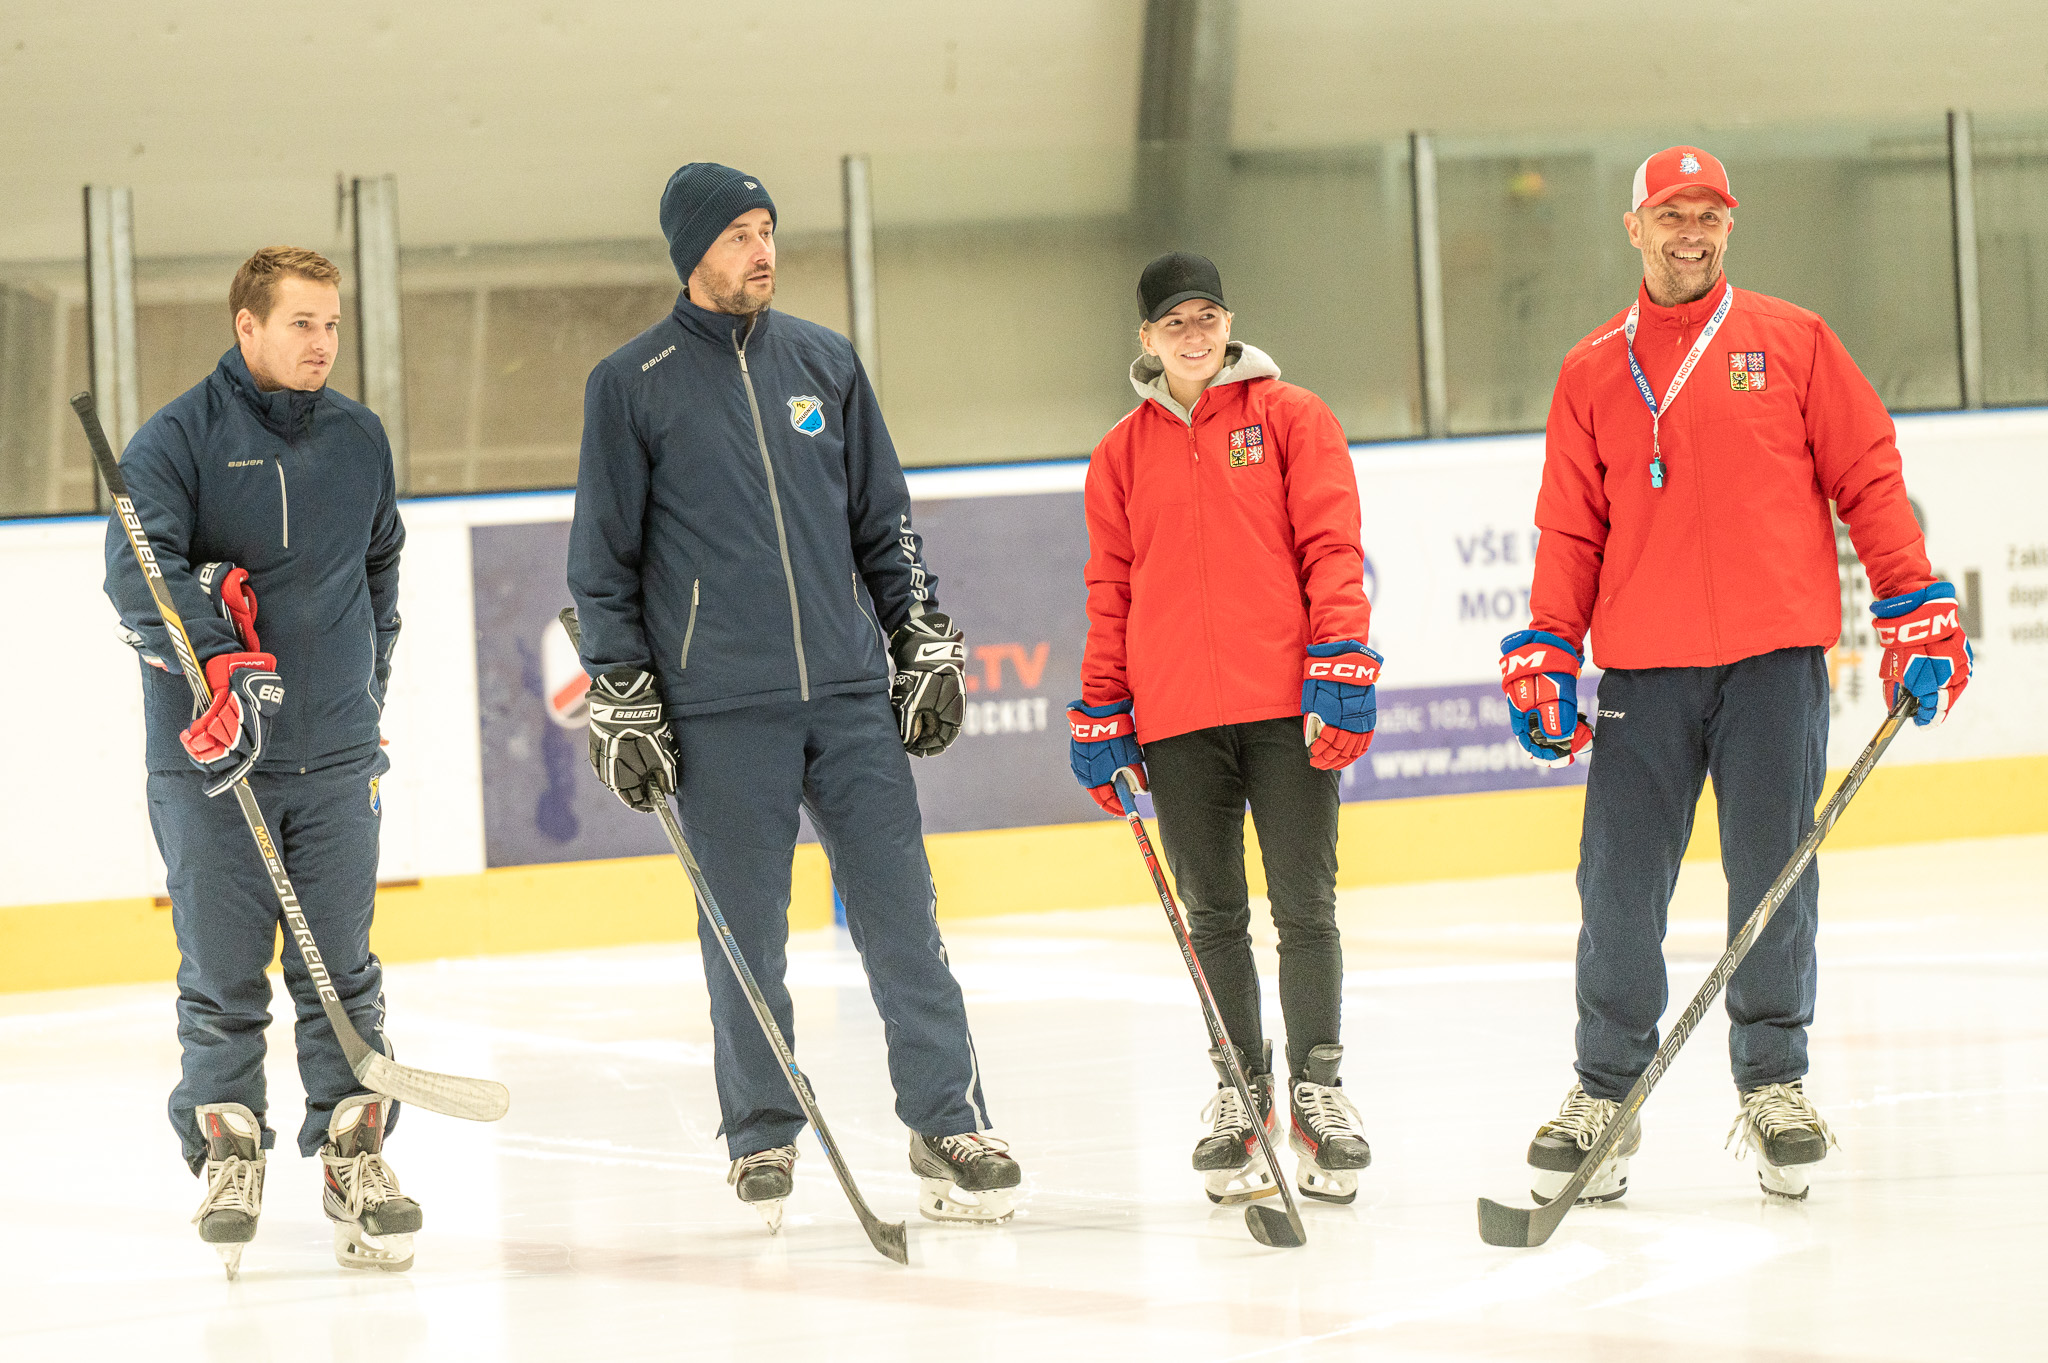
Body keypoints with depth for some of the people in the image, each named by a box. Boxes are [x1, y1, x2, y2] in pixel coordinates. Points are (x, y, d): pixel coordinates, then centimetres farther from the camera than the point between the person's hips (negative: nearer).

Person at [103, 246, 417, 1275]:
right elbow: (139, 566, -19)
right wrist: (221, 662, -32)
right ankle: (226, 1150, 14)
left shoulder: (359, 439, 11)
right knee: (222, 972, 1)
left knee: (342, 967, 3)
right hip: (208, 761, -3)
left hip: (335, 758, 3)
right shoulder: (178, 438, -5)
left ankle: (355, 1153, 9)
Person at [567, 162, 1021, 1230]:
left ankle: (948, 1128, 2)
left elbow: (883, 521, 17)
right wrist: (621, 701, -2)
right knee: (746, 933, 2)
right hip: (720, 709, -3)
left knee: (900, 910, -1)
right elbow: (603, 559, 3)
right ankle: (762, 1140, 14)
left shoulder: (825, 364, 11)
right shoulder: (633, 384, 1)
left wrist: (926, 645, 10)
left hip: (852, 693, 3)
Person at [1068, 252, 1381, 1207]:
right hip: (1177, 716, 2)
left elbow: (1332, 548, 0)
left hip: (1289, 707, -2)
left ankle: (1318, 1091, 8)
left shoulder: (1291, 419, 5)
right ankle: (1240, 1092, 14)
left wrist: (1342, 668, -10)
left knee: (1304, 906, -1)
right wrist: (1102, 717, 10)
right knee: (1213, 916, 6)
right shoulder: (1121, 454, 12)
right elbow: (1111, 589, 14)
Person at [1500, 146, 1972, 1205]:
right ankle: (1605, 1096, 8)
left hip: (1774, 657, -1)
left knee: (1772, 876, 0)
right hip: (1643, 669, 1)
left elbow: (1868, 477, 7)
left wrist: (1916, 609, 1)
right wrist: (1545, 650, 0)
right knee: (1619, 885, -3)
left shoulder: (1791, 342, 7)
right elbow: (1571, 529, 11)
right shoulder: (1593, 373, 11)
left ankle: (1774, 1080, 14)